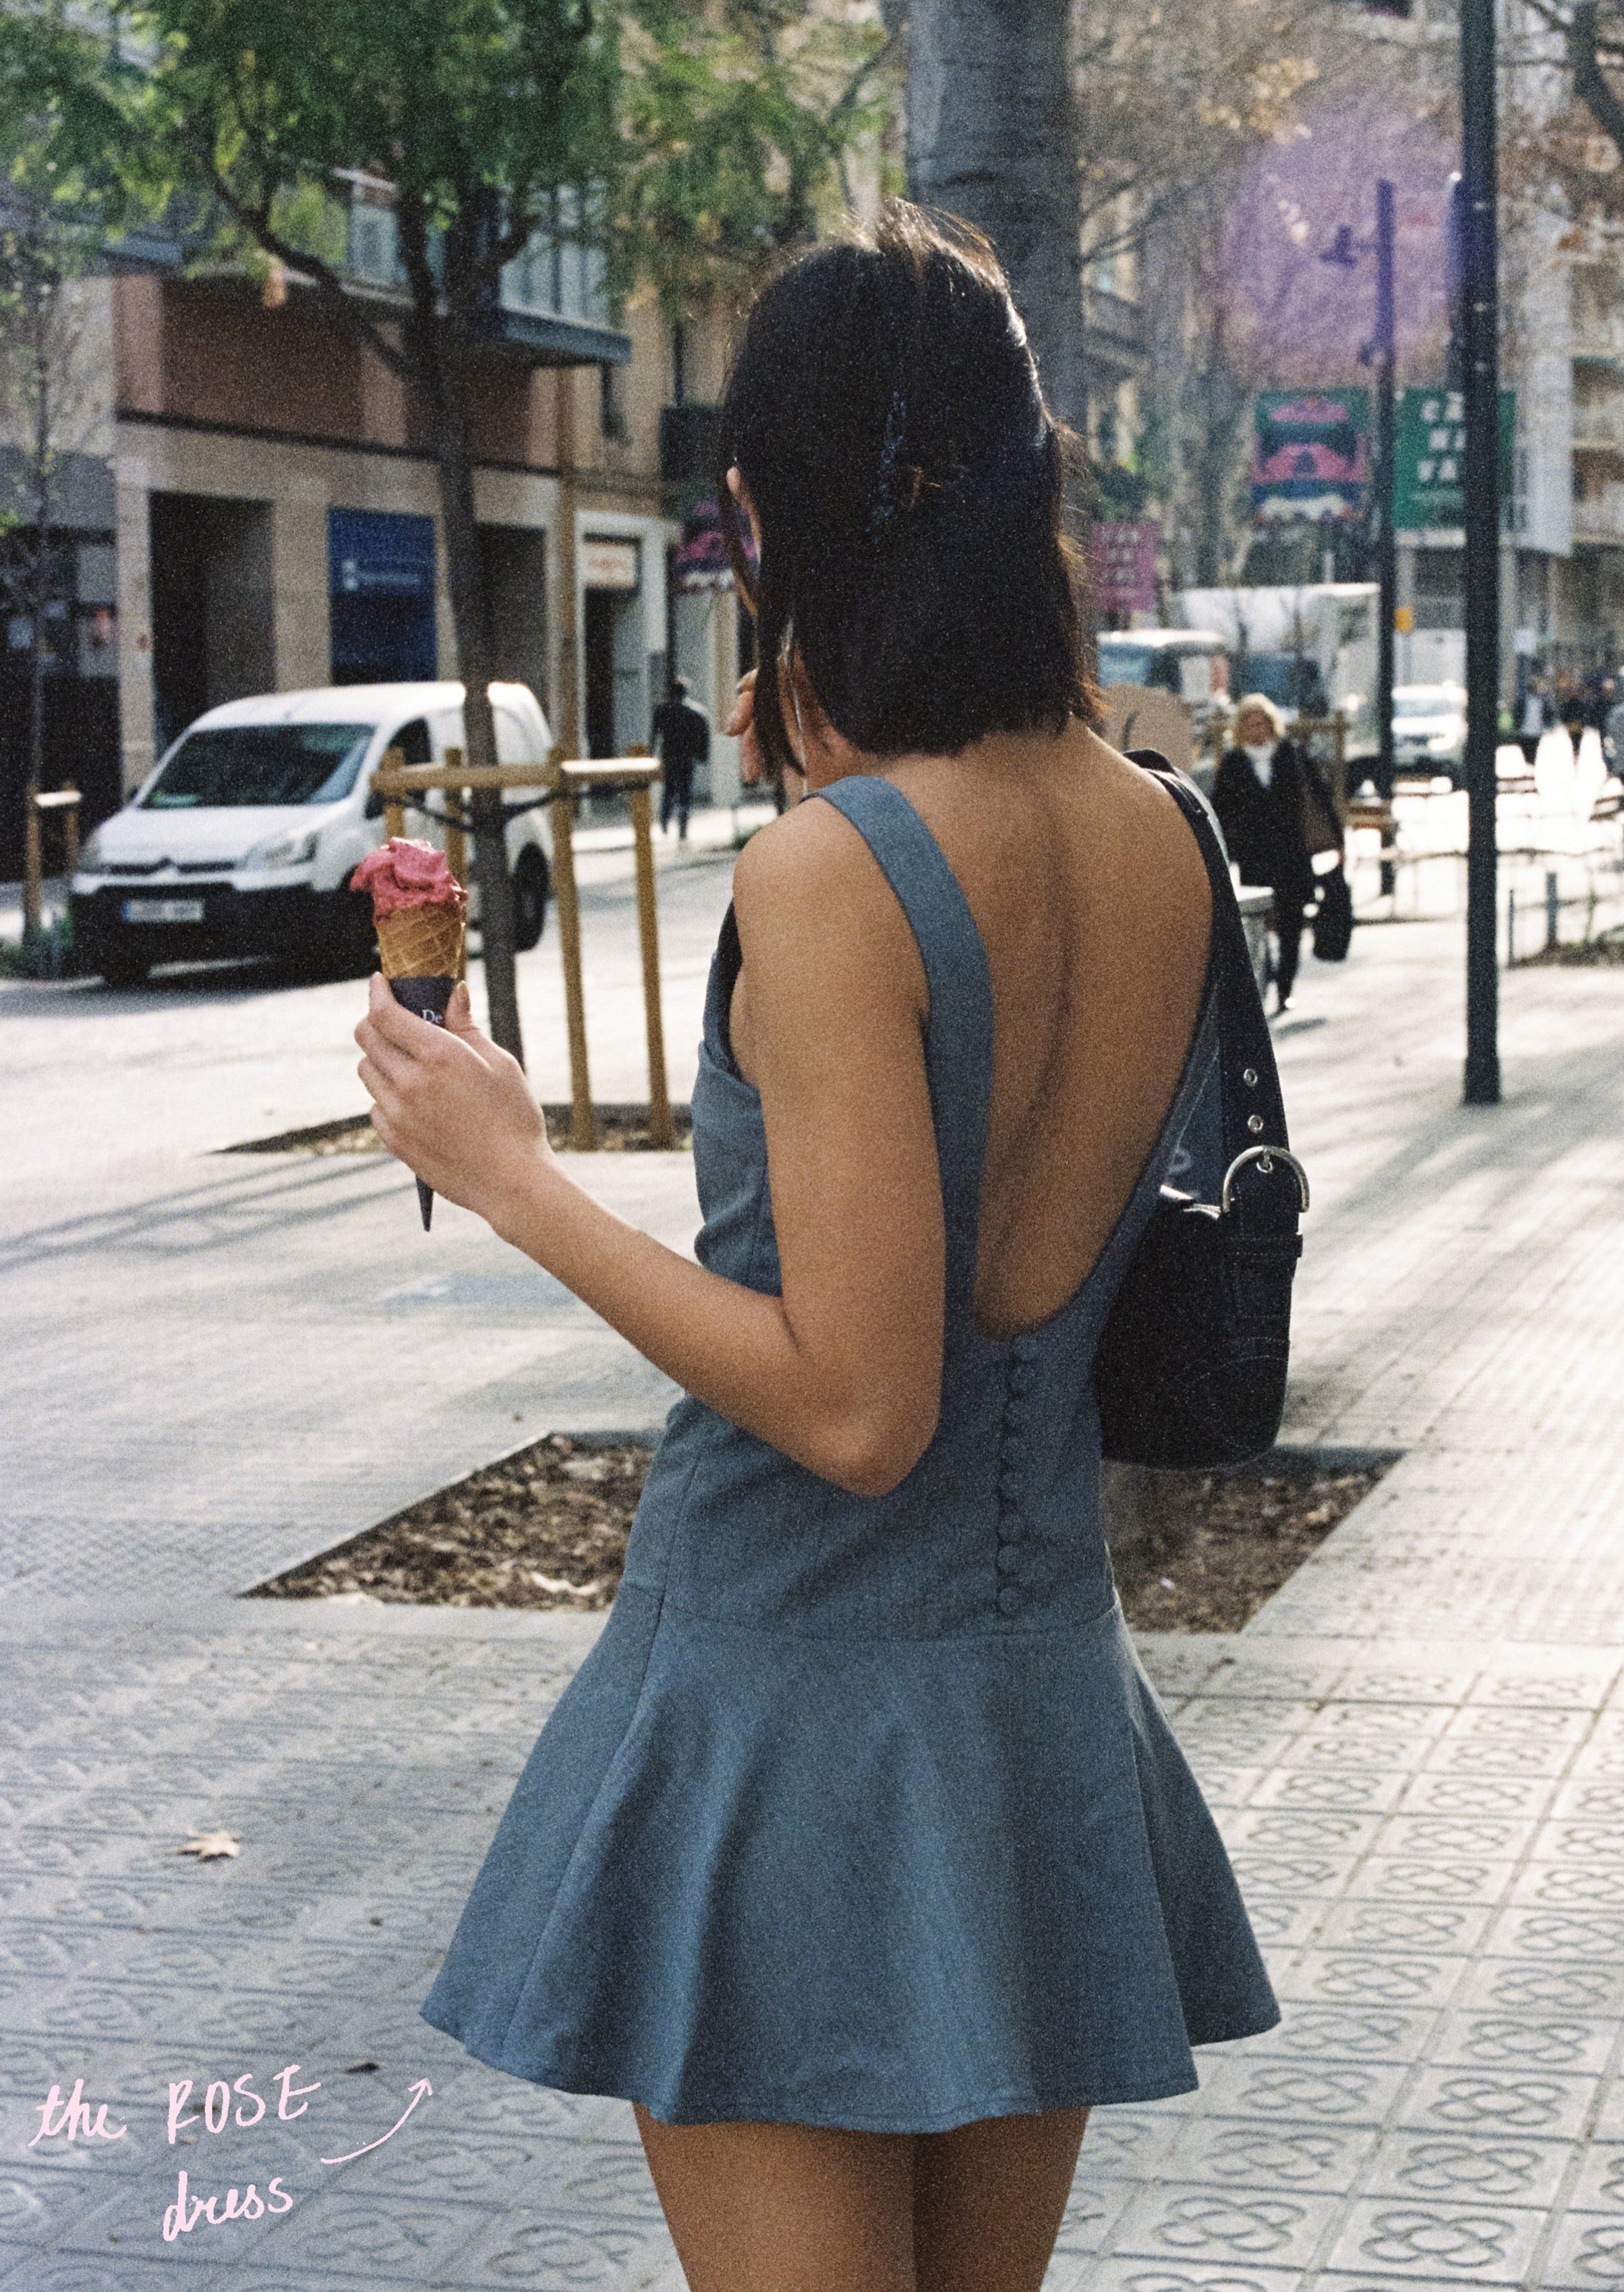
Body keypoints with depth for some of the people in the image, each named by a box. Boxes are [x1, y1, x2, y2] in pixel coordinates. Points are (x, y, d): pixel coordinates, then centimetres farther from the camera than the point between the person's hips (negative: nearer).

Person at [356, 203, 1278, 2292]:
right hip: (1046, 1689, 7)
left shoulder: (827, 876, -21)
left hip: (801, 1696, -7)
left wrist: (510, 1178, -14)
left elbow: (854, 1406, -23)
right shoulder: (1156, 838, 0)